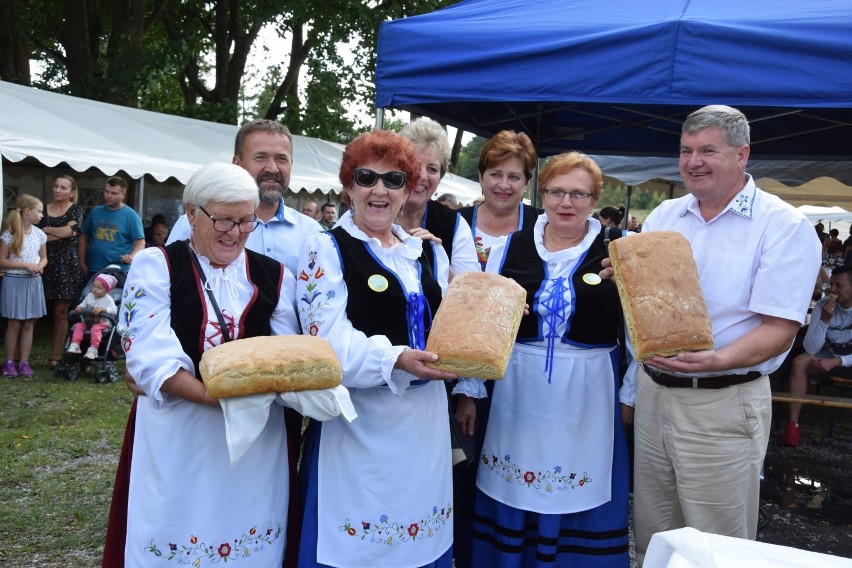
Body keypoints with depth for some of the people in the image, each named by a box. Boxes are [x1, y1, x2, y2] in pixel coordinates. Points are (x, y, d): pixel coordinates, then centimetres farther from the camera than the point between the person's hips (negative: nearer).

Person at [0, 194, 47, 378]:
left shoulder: (39, 234, 5)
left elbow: (44, 258, 15)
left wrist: (40, 266, -7)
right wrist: (26, 265, -18)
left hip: (33, 282, 4)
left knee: (29, 324, 6)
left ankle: (24, 362, 14)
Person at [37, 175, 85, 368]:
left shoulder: (76, 210, 6)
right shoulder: (43, 209, 11)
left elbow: (71, 231, -11)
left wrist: (46, 230, -3)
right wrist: (60, 233, -9)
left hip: (66, 264, -2)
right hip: (45, 263, 2)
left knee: (60, 312, 0)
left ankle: (55, 356, 5)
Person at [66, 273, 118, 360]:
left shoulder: (108, 299, -9)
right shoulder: (89, 296, 9)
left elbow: (114, 310, -21)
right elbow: (83, 304, 17)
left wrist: (102, 309, -35)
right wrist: (80, 307, -8)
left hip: (103, 323, -6)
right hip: (88, 321, 6)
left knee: (95, 328, -34)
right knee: (78, 325, -17)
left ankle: (93, 349, -37)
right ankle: (75, 345, -19)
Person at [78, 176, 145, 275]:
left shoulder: (131, 215, -1)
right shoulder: (95, 212, 11)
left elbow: (140, 242, -4)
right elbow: (83, 238, 17)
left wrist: (132, 256, -24)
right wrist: (82, 263, 10)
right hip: (93, 271, 4)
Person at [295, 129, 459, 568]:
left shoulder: (429, 253, 13)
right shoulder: (325, 249, -4)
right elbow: (332, 342, -15)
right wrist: (396, 359, -29)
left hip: (425, 416, 5)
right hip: (360, 421, -5)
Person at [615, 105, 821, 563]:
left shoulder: (785, 227, -9)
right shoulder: (663, 216, 9)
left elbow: (779, 330, -15)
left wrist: (716, 361, -32)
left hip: (723, 404, -5)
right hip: (653, 391, 6)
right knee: (651, 539, 17)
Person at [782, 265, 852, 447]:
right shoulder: (822, 306, -11)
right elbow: (811, 349, -17)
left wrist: (836, 361, -31)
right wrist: (824, 319, -28)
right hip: (829, 358, 2)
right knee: (799, 362, -27)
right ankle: (793, 425, -24)